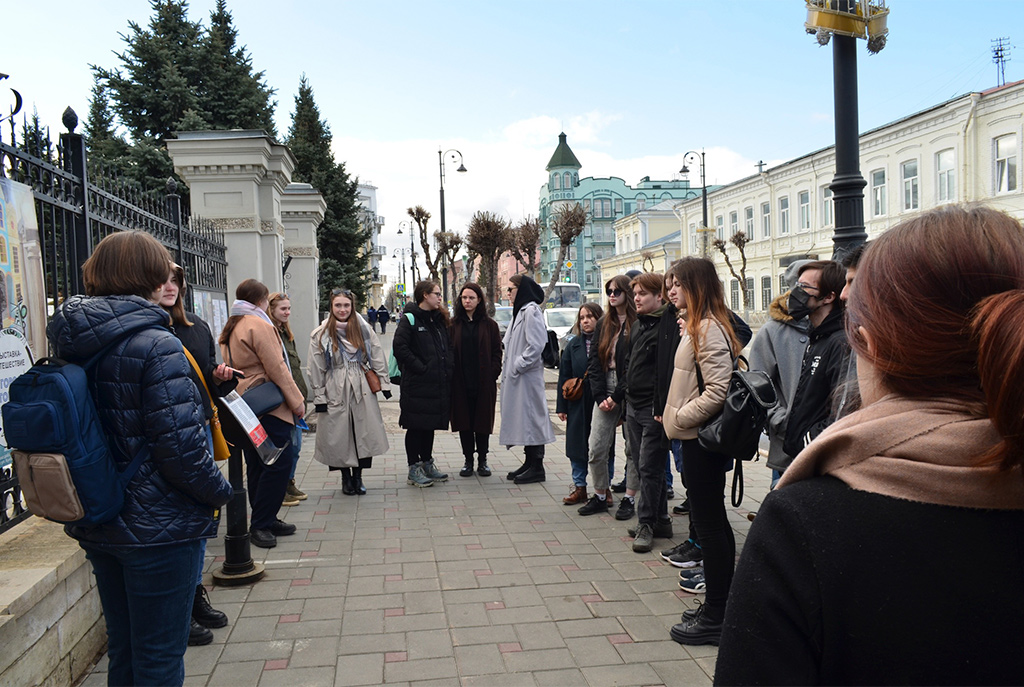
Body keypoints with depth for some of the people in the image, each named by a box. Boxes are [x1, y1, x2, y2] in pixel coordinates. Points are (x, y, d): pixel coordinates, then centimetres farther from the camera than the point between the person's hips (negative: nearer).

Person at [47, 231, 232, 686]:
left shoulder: (70, 343, 4)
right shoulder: (154, 345, -20)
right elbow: (180, 447, -23)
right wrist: (221, 492, -7)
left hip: (96, 525, 8)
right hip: (157, 526, -8)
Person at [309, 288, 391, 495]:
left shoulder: (364, 330, 6)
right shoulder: (320, 335, 1)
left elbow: (378, 359, 8)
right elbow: (316, 370, 1)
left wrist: (384, 383, 3)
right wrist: (319, 398, -3)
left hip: (362, 390, 1)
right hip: (335, 391, -1)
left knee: (364, 433, 0)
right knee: (339, 436, 3)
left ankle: (358, 476, 16)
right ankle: (346, 478, 22)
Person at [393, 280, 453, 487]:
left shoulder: (439, 319, 16)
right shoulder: (409, 319, -8)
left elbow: (448, 346, 22)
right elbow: (400, 347, -18)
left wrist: (449, 366, 6)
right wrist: (419, 367, -17)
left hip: (438, 384, 7)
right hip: (417, 385, -7)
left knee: (431, 425, 15)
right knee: (415, 426, 0)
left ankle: (427, 464, 26)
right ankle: (414, 470, 9)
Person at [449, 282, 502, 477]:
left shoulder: (489, 325, 5)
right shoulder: (453, 324, 6)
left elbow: (497, 353, 4)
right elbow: (448, 351, 5)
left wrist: (493, 375, -7)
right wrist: (451, 376, -5)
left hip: (484, 383, -1)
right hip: (461, 384, 1)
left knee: (483, 422, 5)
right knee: (464, 423, 6)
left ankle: (482, 461, 17)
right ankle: (468, 461, 17)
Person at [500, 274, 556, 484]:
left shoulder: (531, 311, -13)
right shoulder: (520, 311, 17)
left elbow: (536, 345, -21)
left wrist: (517, 366, -17)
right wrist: (509, 368, 13)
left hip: (528, 376, -10)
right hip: (517, 376, 10)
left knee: (531, 417, -5)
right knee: (523, 418, 13)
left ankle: (537, 467, 1)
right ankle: (529, 462, 22)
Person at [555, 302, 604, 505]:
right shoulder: (573, 345, 8)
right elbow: (564, 377, 9)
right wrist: (561, 406, 5)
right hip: (578, 403, 4)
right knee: (577, 444, 8)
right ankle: (579, 486, 20)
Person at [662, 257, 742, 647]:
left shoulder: (708, 329, -18)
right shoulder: (696, 325, 13)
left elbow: (718, 391, -24)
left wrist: (680, 416, -15)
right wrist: (676, 414, 12)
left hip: (701, 438, -11)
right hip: (697, 435, 11)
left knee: (709, 523, -2)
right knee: (714, 521, 16)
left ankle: (715, 617, 9)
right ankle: (720, 604, 29)